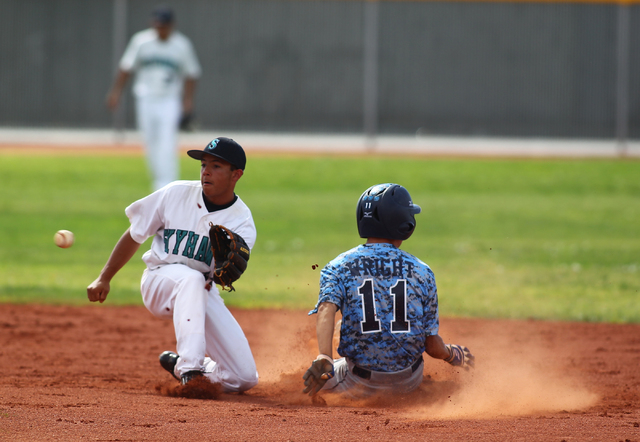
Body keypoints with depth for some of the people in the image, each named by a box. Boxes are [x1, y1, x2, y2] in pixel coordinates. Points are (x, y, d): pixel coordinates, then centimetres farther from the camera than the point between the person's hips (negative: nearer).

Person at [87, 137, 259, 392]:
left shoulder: (242, 222, -11)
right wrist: (104, 279, 3)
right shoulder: (176, 194, -9)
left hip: (203, 291, 2)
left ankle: (181, 366, 19)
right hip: (159, 280, -2)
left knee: (245, 379, -8)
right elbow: (134, 235, 3)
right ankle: (190, 366, -45)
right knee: (191, 278, -41)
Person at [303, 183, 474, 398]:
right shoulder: (421, 271, -4)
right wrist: (454, 355, 19)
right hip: (408, 383, 2)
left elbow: (327, 309, -26)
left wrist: (324, 360, -39)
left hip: (360, 385, -2)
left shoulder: (339, 266, -5)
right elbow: (433, 346, -3)